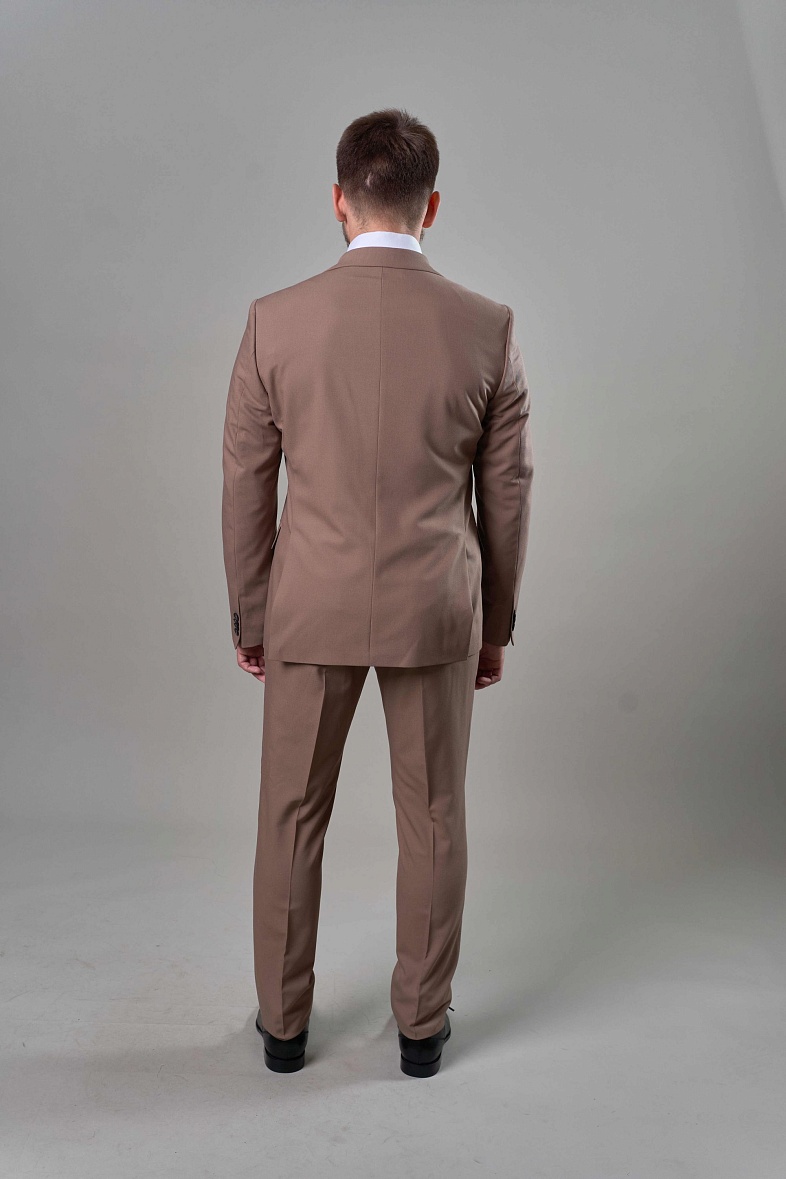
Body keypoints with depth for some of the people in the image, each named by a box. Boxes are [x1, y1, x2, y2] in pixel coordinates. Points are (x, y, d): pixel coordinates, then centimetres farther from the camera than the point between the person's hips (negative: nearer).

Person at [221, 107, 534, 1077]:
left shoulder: (274, 322, -6)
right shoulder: (487, 328, -5)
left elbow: (246, 487, -2)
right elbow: (507, 494, -1)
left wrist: (246, 617, 10)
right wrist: (496, 624, 11)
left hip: (310, 607, 0)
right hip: (435, 610, 0)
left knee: (292, 817, 16)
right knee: (432, 821, 15)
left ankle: (283, 1021, 32)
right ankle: (422, 1025, 31)